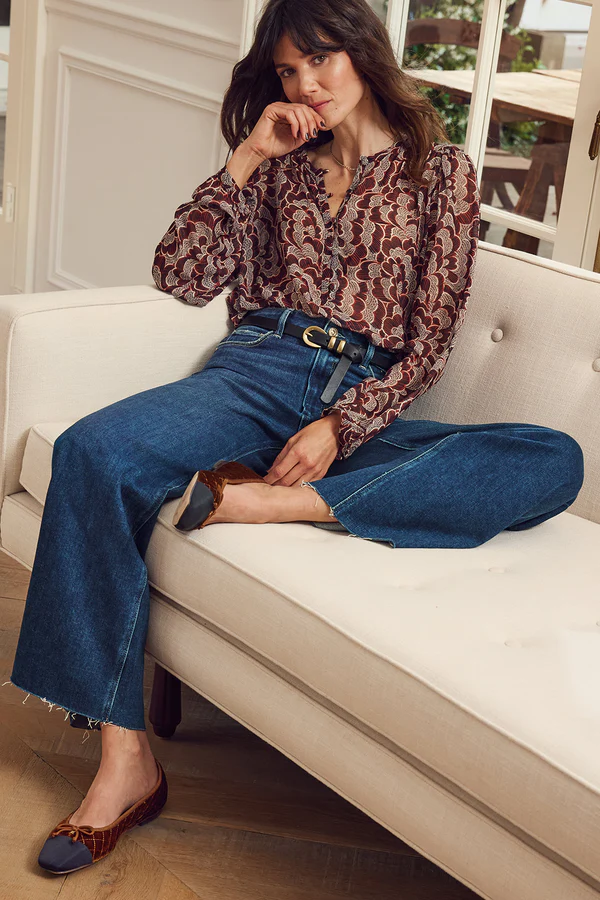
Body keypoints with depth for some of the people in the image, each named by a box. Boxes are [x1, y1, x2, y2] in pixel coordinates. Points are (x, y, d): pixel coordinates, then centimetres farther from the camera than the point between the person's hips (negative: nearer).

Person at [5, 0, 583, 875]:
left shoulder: (442, 170, 13)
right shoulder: (279, 167, 21)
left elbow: (431, 341, 4)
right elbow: (182, 276, 11)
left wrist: (341, 426, -12)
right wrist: (246, 159, 5)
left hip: (368, 405, -1)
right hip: (263, 372, 1)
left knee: (555, 460, -29)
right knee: (94, 450, -31)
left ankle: (275, 502, -36)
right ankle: (125, 754, -31)